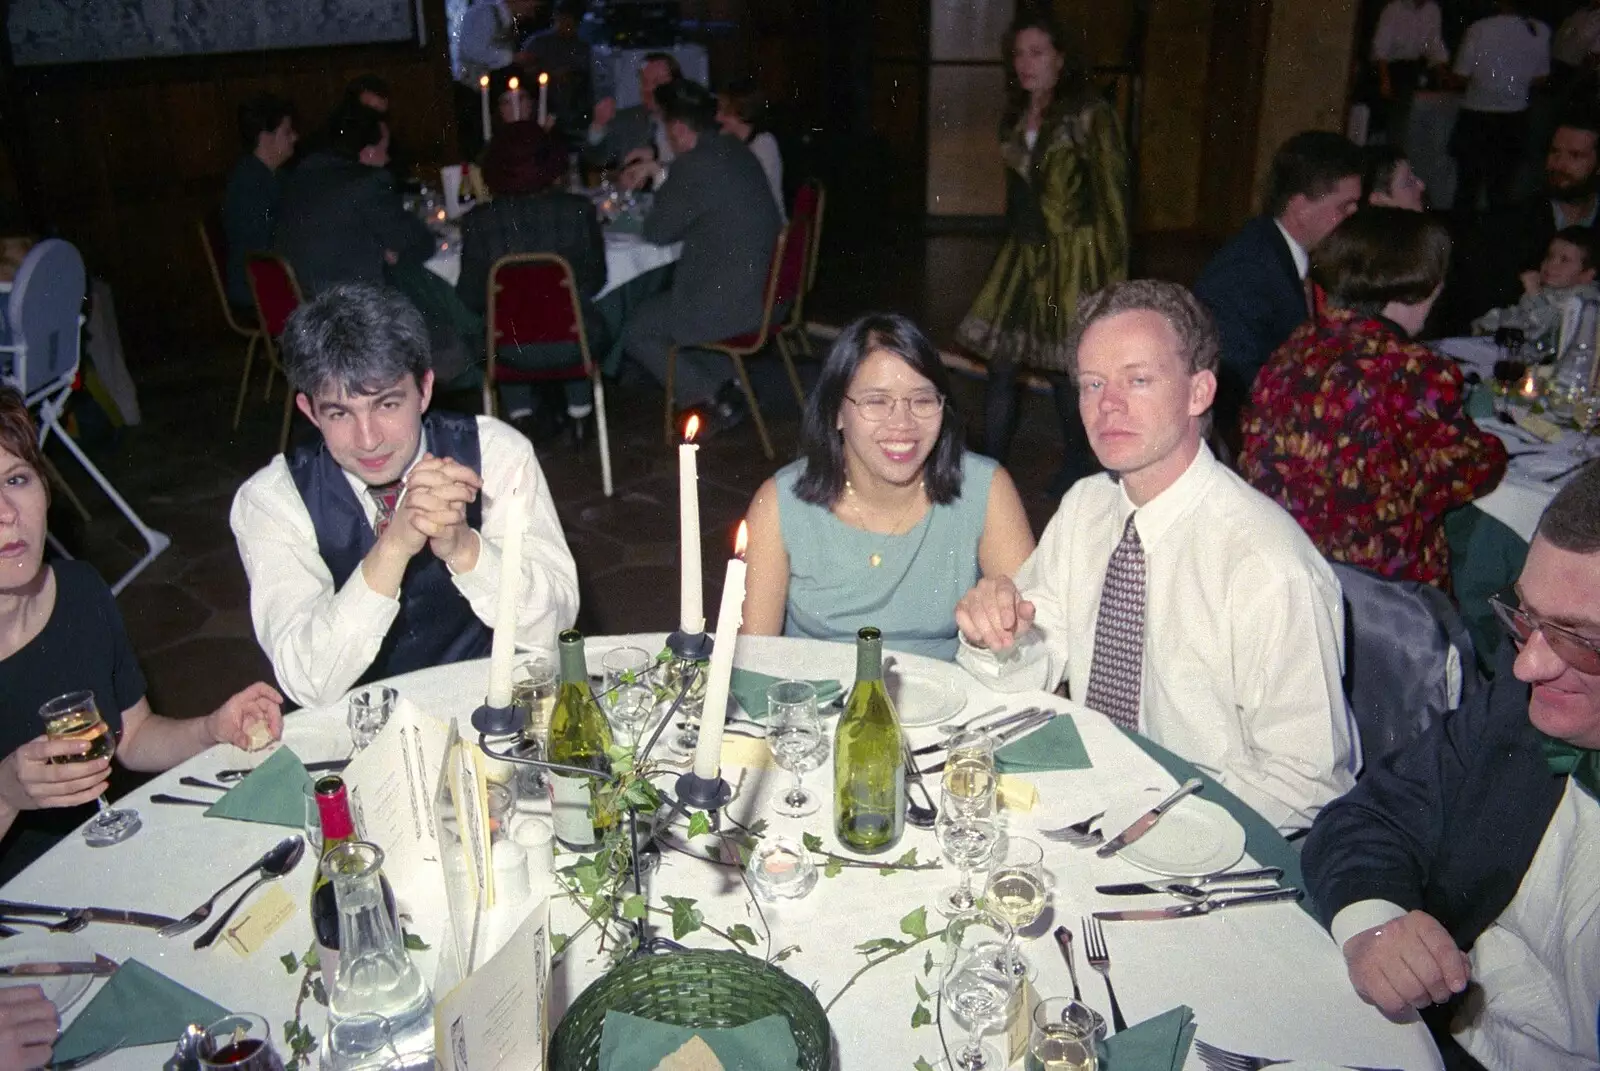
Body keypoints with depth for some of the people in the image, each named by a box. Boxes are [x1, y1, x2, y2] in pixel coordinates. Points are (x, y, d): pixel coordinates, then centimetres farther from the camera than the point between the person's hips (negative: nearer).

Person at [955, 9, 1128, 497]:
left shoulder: (1089, 114, -7)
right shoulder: (1015, 118, 12)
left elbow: (1112, 189, -8)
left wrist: (1112, 269, -11)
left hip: (1072, 255, -6)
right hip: (1023, 253, 6)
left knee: (1064, 366, 3)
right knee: (1000, 360, 0)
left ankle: (1076, 468, 24)